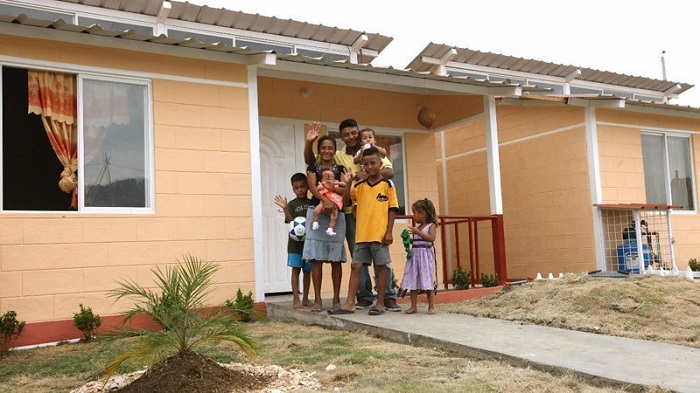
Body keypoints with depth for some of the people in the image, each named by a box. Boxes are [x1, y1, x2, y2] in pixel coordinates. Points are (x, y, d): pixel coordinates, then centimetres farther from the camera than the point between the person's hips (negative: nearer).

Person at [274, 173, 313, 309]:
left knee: (307, 270, 10)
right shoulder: (292, 204, -1)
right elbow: (291, 221, -12)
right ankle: (296, 299, 2)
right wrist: (285, 209, -24)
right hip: (296, 242, -3)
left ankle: (305, 298, 20)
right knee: (296, 269, -2)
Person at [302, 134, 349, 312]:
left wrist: (346, 184, -24)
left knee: (336, 259, 2)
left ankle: (336, 299, 9)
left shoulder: (340, 169, 12)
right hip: (316, 213, -1)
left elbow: (345, 194, 0)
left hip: (336, 215, 1)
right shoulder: (313, 168, 9)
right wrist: (325, 199, -27)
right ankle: (317, 299, 1)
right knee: (316, 258, -3)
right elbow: (313, 187, -8)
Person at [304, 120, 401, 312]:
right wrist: (309, 142, -5)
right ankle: (364, 296, 11)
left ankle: (389, 296, 2)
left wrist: (369, 173, -19)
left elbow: (390, 172, -3)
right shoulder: (337, 156, 11)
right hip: (350, 211, 2)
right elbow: (310, 161, 13)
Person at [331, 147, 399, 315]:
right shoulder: (360, 186, 11)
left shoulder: (387, 184, 0)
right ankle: (350, 303, 7)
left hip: (380, 234, -4)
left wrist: (389, 232, -8)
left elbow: (392, 209, -3)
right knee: (356, 266, 3)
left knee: (380, 267, 3)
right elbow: (346, 200, 7)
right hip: (361, 235, 4)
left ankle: (380, 303, 13)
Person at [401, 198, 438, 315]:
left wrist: (418, 232, -20)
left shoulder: (431, 225, -3)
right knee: (413, 281, 4)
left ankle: (431, 306, 6)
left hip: (425, 256, -6)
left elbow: (432, 238, -19)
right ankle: (413, 306, 9)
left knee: (428, 282, -2)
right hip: (414, 254, 6)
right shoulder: (417, 227, 15)